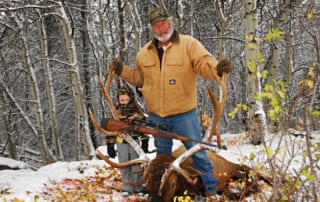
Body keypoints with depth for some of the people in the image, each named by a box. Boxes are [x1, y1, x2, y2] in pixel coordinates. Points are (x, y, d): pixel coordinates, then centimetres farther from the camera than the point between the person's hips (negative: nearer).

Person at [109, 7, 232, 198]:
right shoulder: (145, 52, 6)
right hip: (156, 114, 4)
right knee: (162, 153, 19)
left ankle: (210, 187, 12)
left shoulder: (189, 44, -9)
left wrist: (218, 68, -41)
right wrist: (121, 70, 5)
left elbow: (205, 63, -20)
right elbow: (139, 76, 20)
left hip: (184, 112, -4)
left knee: (197, 150, 0)